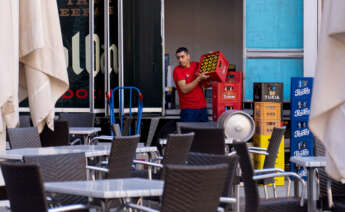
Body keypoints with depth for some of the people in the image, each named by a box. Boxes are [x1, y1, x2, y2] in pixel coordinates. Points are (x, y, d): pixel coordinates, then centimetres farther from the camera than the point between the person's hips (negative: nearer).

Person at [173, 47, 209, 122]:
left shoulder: (196, 65, 7)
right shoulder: (177, 71, -9)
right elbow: (184, 90, -19)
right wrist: (199, 78, -22)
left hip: (202, 107, 5)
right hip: (189, 109, -5)